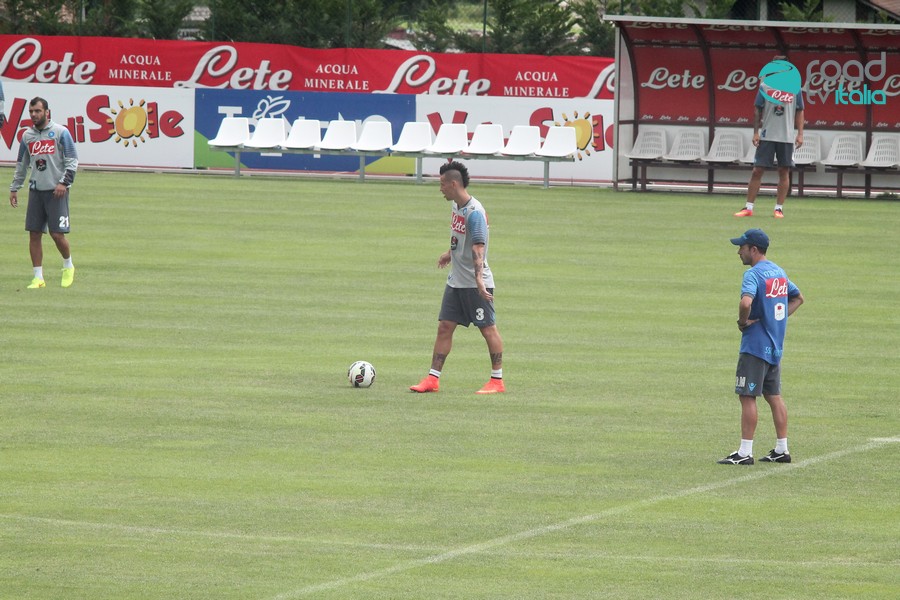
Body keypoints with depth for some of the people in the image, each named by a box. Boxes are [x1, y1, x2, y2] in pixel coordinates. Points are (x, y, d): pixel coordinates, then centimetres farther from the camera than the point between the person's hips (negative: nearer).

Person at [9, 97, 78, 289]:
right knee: (34, 233, 0)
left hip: (56, 191, -5)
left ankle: (68, 266, 19)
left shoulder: (60, 132, -4)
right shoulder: (27, 135, 11)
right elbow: (21, 164, 20)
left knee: (57, 234, -7)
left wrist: (64, 182, -15)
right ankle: (38, 277, 5)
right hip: (36, 190, 5)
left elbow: (72, 160, -5)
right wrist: (14, 188, 16)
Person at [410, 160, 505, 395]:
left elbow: (478, 247, -30)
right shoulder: (456, 206, 6)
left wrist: (478, 279, -39)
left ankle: (497, 380, 9)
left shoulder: (474, 213, -21)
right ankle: (433, 378, 8)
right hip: (456, 282, 9)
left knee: (488, 329, 1)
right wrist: (450, 254, 38)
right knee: (444, 327, 6)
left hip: (476, 284, -9)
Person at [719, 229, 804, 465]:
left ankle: (745, 452, -6)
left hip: (755, 345, -9)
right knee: (774, 396, 14)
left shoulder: (754, 274, -16)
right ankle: (781, 449, 17)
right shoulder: (779, 272, 12)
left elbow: (746, 302, -34)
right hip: (775, 346, 9)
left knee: (748, 397, -5)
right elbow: (797, 298, 26)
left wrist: (743, 321, -15)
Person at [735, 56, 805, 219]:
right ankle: (748, 207, 3)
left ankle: (779, 208, 9)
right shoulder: (765, 86, 2)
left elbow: (799, 112, 8)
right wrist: (756, 132, -2)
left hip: (787, 137, 1)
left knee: (784, 172, 2)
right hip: (767, 136, -1)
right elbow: (757, 111, 4)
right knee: (757, 171, -1)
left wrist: (800, 134, 0)